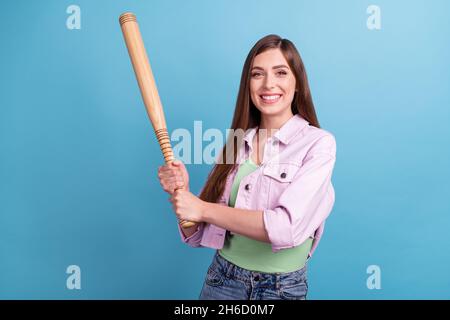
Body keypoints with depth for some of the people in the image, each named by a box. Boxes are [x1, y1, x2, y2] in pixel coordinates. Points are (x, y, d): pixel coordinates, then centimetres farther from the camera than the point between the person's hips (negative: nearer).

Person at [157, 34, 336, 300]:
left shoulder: (318, 143, -12)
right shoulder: (236, 143, -2)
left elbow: (288, 228, -26)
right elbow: (199, 236, 2)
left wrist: (203, 209, -20)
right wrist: (181, 193, -17)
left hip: (283, 288, -2)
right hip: (221, 281, 3)